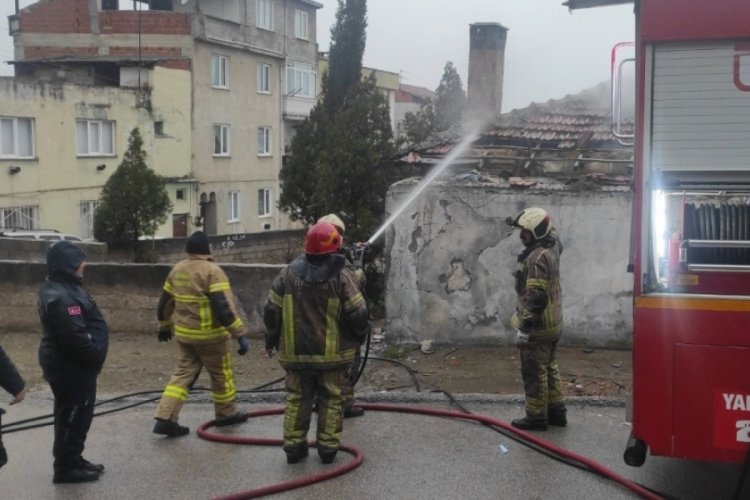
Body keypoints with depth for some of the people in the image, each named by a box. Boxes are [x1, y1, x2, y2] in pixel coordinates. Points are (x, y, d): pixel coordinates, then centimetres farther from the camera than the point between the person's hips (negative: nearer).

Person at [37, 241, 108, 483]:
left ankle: (72, 460, 31)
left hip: (69, 365, 11)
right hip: (71, 368, -11)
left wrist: (93, 356, 13)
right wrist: (96, 357, -14)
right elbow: (76, 337, -29)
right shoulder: (61, 297, -25)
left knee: (72, 415, 20)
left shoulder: (60, 288, 11)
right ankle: (65, 468, 10)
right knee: (74, 417, -1)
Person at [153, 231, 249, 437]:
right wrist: (240, 334, -22)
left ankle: (165, 419, 3)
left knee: (184, 373, 12)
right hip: (210, 335, -6)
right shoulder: (212, 271, -17)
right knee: (222, 374, 12)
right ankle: (227, 414, 27)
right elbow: (224, 307, -24)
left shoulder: (177, 270, 6)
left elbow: (165, 303, 14)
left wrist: (165, 326, 29)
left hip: (184, 333, 6)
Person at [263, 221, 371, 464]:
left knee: (297, 399, 12)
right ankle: (327, 448, 13)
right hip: (332, 353, -2)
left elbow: (271, 310, 0)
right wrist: (360, 335, 8)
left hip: (295, 353, 2)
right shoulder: (342, 276, -12)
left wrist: (272, 340, 15)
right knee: (330, 400, 9)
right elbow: (358, 314, -12)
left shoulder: (288, 273, -3)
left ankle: (294, 447, 15)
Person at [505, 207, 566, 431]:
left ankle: (536, 417, 10)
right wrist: (522, 223, 32)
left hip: (538, 327, -10)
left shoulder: (537, 258, -23)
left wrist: (524, 327, -23)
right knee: (549, 368, 19)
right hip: (553, 324, 10)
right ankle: (556, 411, 27)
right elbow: (553, 233, 33)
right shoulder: (551, 247, 5)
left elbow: (536, 297, -26)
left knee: (534, 372, 1)